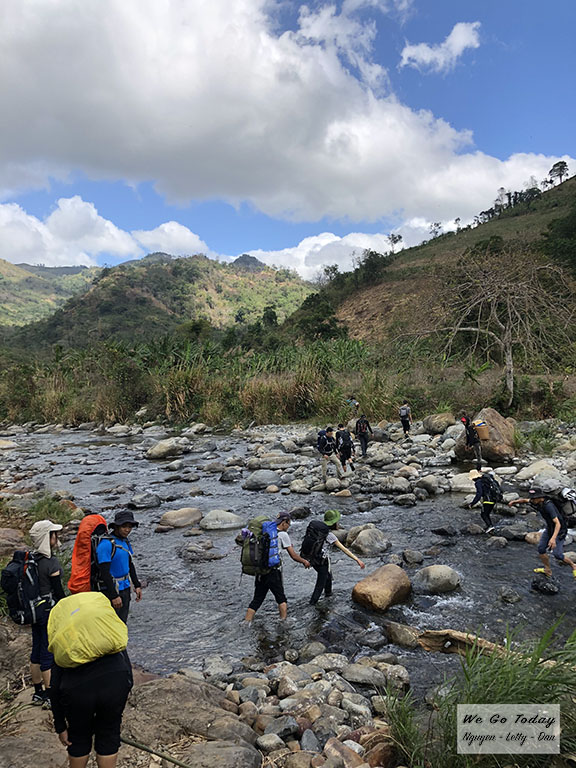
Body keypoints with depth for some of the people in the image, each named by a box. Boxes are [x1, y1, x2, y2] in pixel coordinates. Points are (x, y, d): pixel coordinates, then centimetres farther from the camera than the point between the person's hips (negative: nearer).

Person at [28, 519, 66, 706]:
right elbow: (58, 592, -18)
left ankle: (38, 693, 31)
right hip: (50, 613, -8)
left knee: (36, 651, 17)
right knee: (49, 653, 4)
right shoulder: (51, 563, -24)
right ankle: (50, 696, 16)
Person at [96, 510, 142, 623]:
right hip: (111, 590, -8)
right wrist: (114, 596, -22)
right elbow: (104, 572, -22)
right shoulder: (106, 544, -20)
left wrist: (137, 585, 15)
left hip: (125, 588, 8)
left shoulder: (125, 542, 8)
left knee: (122, 623, 15)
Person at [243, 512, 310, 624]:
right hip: (273, 572, -5)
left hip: (260, 572, 6)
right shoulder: (283, 534, -6)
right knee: (281, 598, 13)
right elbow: (293, 555, -2)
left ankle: (246, 623, 8)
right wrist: (304, 561, 14)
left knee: (257, 599, 12)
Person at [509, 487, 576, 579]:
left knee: (557, 555, -8)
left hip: (559, 530, -8)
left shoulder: (548, 506, -35)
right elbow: (525, 500, 12)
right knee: (541, 548, 4)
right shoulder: (536, 502, -12)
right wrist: (514, 501, -1)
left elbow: (558, 523, -40)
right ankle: (547, 570, 20)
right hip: (549, 528, 8)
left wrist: (553, 538, -49)